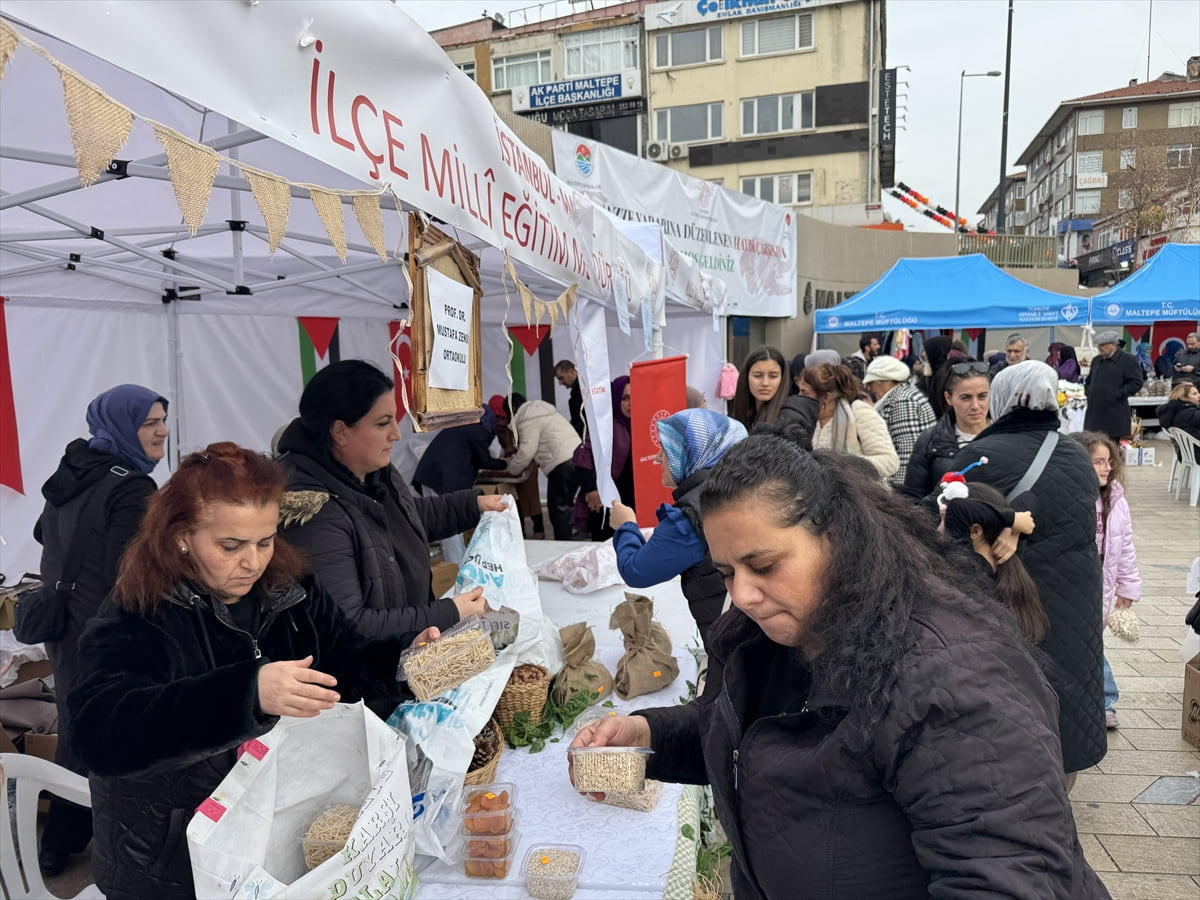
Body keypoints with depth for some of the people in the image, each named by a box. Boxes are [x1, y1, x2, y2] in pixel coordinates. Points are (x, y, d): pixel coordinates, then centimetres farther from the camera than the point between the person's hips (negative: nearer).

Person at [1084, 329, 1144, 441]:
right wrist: (1088, 392, 14)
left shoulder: (1129, 360, -2)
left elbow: (1136, 383, -10)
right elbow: (1088, 380, 31)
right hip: (1094, 412, 6)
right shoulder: (1096, 360, 19)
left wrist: (1117, 394, -14)